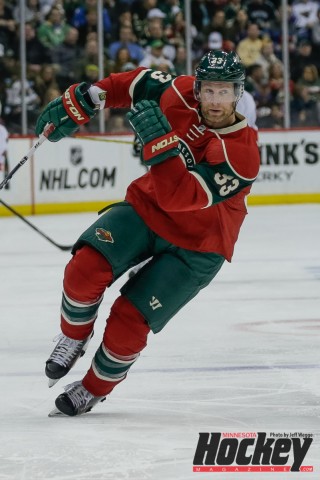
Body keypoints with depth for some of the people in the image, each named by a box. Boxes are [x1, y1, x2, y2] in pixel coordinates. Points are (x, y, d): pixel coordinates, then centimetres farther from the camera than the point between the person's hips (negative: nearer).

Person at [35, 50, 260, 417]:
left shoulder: (242, 154, -28)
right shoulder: (182, 93, -12)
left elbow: (178, 197, -32)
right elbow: (137, 84, 7)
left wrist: (160, 141, -41)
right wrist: (81, 102, 1)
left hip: (195, 244, -4)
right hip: (147, 207, 4)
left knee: (129, 321, -11)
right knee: (86, 268, -21)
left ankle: (95, 388, 17)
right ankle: (74, 338, 8)